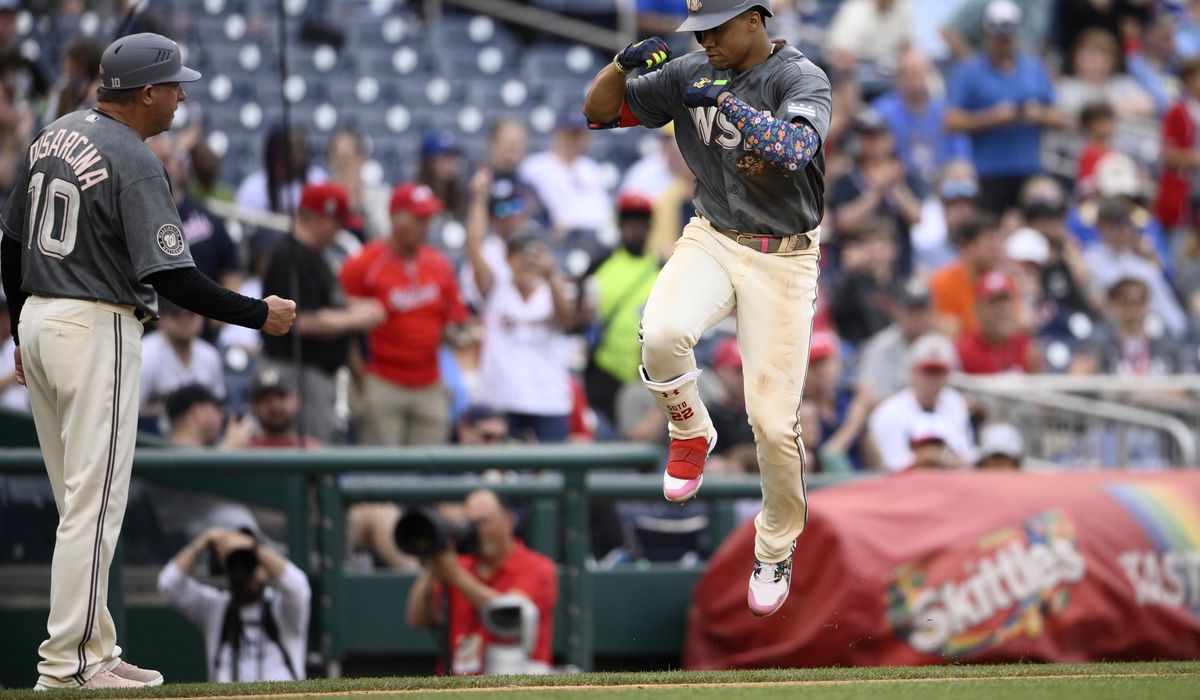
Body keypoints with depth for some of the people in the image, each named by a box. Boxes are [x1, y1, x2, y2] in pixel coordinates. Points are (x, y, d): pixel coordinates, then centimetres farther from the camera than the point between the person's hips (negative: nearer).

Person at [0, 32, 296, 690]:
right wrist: (258, 314, -13)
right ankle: (66, 665, -9)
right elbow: (170, 276, -20)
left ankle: (95, 652, 16)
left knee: (79, 499, 13)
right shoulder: (135, 165, -16)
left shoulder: (53, 137, 9)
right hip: (97, 332, -9)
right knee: (94, 501, -7)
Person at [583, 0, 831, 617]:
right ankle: (691, 433, 1)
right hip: (710, 242, 3)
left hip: (781, 259, -3)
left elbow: (795, 149, -33)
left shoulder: (801, 79, -13)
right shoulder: (692, 74, 2)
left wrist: (727, 102, -33)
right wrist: (624, 63, -13)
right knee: (662, 333, -30)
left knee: (773, 421, -6)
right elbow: (599, 110, 6)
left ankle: (775, 551, 18)